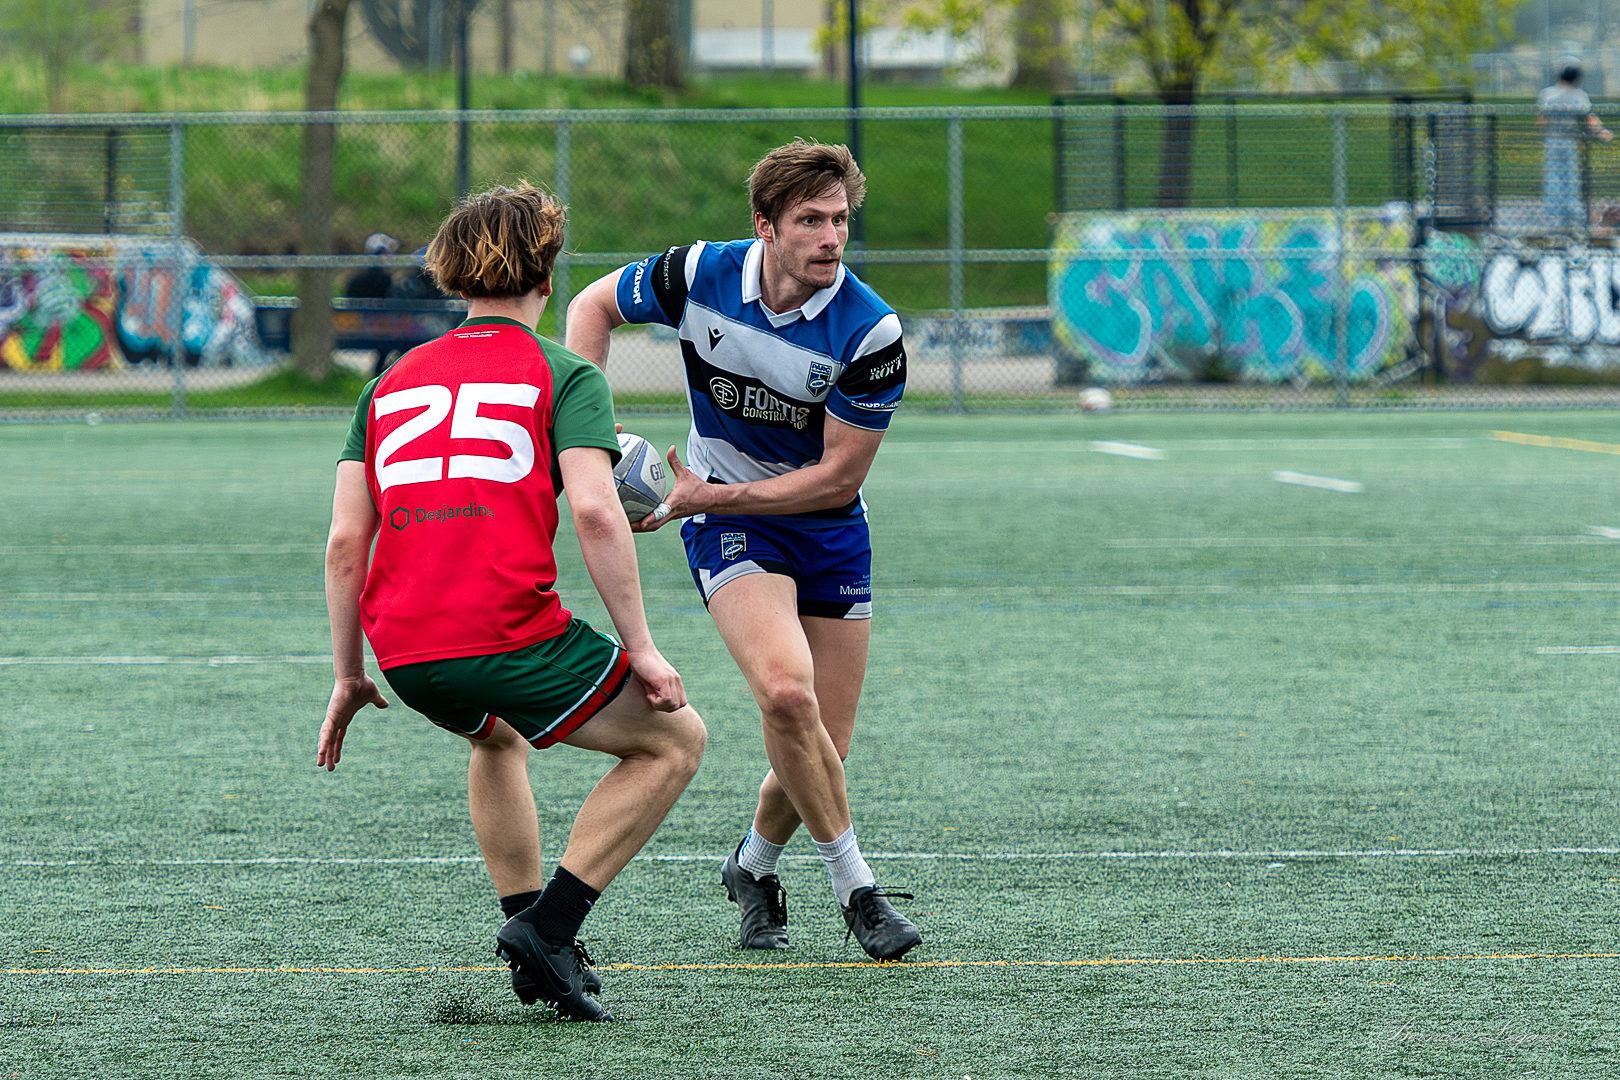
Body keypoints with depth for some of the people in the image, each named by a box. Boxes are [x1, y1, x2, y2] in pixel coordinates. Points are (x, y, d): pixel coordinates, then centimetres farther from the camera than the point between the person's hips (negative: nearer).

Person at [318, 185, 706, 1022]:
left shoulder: (392, 382, 19)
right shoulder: (562, 374, 5)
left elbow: (344, 543, 12)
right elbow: (594, 512, -10)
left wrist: (348, 678, 18)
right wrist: (640, 648, -6)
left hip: (404, 653, 6)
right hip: (510, 633, -6)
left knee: (495, 735, 38)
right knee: (674, 739, 13)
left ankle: (531, 941, 31)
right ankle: (547, 927, 0)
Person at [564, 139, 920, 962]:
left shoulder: (870, 332, -21)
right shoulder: (701, 276, -16)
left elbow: (839, 477, -16)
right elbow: (594, 305, 3)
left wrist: (709, 495, -21)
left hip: (828, 531, 1)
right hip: (728, 524, -1)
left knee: (825, 750, 2)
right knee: (787, 691, -27)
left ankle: (754, 864, 34)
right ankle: (854, 886, -12)